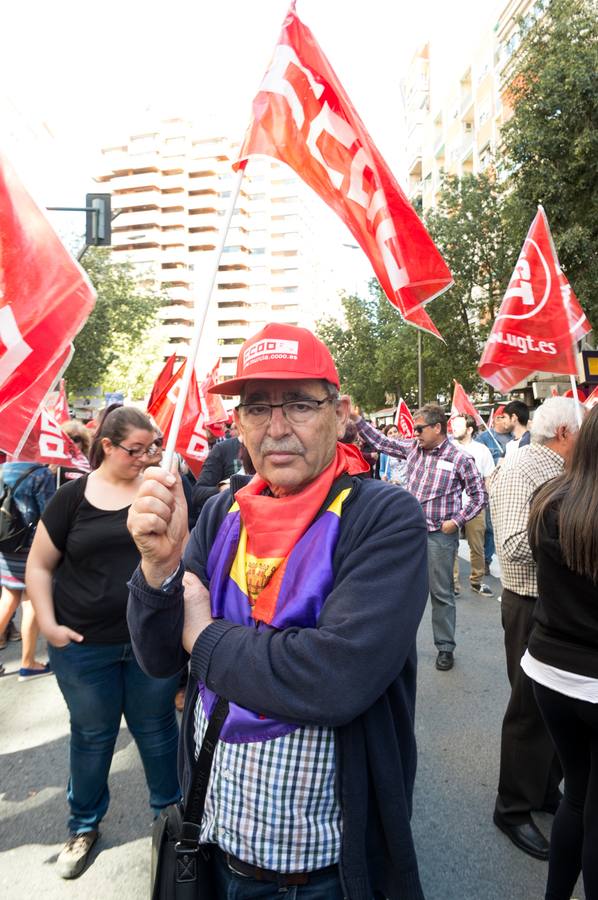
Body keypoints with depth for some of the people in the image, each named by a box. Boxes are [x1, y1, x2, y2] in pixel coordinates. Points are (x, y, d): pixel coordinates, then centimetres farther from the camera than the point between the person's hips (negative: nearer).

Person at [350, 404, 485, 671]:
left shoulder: (460, 459, -9)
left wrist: (456, 521, -9)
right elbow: (380, 441, 11)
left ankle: (445, 648, 22)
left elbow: (478, 495, -3)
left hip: (439, 536, -5)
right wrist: (356, 419, 4)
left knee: (441, 594, 6)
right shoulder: (412, 447, 5)